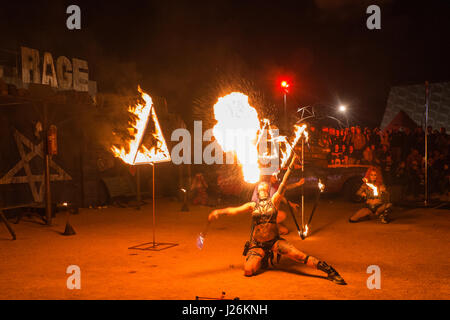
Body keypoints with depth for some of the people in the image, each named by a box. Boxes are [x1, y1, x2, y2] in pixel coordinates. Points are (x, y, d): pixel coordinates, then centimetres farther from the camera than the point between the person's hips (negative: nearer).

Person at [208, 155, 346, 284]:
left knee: (298, 255, -21)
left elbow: (283, 185, -8)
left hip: (274, 240, -1)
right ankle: (262, 259, 16)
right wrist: (219, 212, -18)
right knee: (248, 271, -18)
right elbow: (235, 210, -3)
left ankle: (329, 270, -9)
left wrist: (291, 165, -17)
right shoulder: (253, 205, 6)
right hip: (257, 244, 1)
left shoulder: (273, 201, 2)